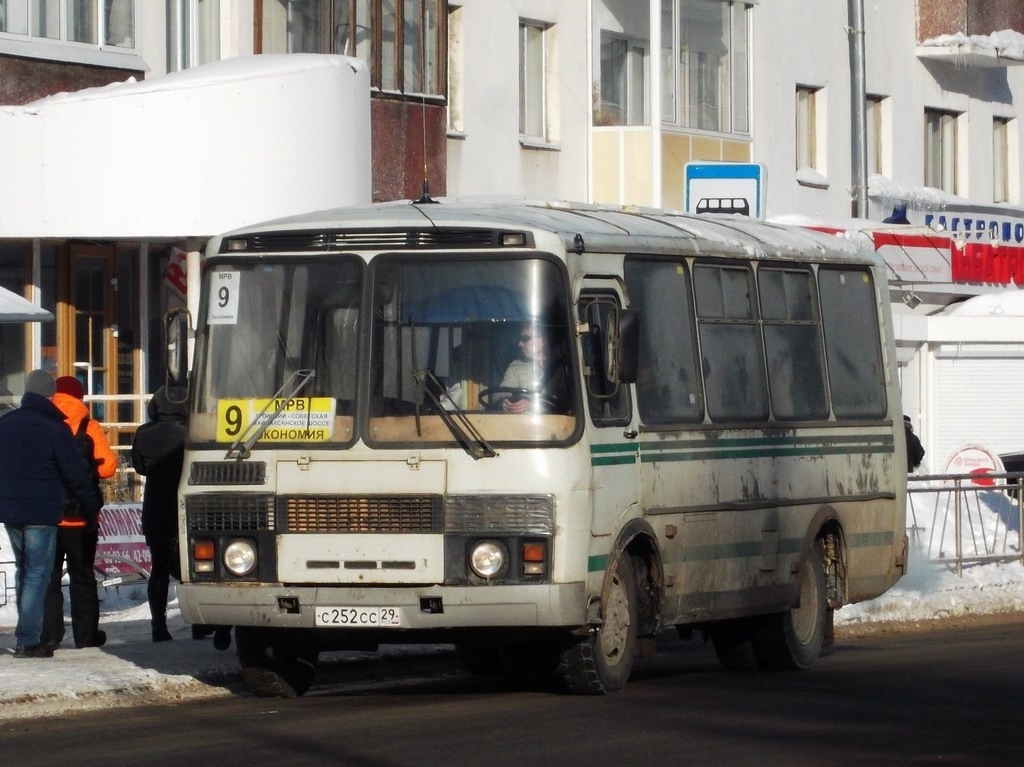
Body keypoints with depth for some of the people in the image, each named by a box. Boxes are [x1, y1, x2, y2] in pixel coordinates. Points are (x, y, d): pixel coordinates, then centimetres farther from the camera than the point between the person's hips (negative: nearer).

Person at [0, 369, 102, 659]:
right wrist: (92, 504, 6)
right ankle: (28, 640, -9)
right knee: (37, 574, -4)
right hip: (42, 512, -6)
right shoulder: (54, 429, -11)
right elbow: (76, 473, -8)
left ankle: (27, 632, 19)